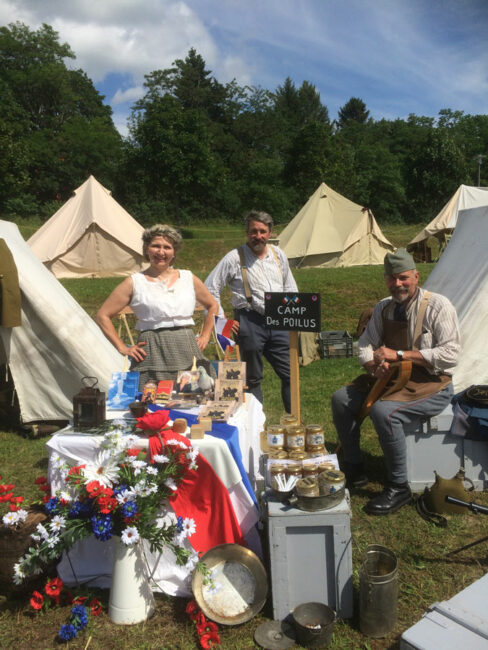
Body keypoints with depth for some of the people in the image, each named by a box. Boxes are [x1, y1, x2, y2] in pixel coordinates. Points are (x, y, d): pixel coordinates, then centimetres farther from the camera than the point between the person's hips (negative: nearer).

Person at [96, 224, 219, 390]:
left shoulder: (188, 278, 12)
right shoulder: (134, 282, 4)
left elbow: (213, 305, 25)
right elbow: (102, 316, 5)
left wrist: (205, 336, 15)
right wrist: (123, 348, -1)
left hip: (187, 351, 3)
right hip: (152, 353, -2)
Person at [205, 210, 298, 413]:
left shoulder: (278, 255, 11)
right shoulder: (234, 258, -4)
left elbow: (290, 288, 23)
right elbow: (210, 290, -2)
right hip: (250, 322, -4)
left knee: (290, 374, 7)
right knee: (253, 379, 7)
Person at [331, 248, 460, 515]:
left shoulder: (437, 306, -13)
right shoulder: (384, 308, 5)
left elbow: (449, 354, -21)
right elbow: (364, 345, 10)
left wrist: (399, 354, -24)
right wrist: (374, 364, -14)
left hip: (432, 384, -7)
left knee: (383, 411, -31)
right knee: (342, 398, -5)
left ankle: (399, 488, -12)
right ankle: (354, 470, 9)